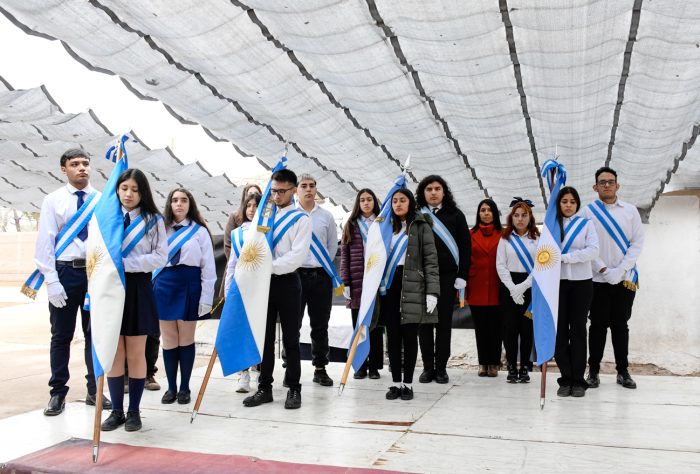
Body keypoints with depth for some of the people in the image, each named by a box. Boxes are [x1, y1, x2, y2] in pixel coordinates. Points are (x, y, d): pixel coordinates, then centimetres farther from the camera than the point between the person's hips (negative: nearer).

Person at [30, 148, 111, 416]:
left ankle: (94, 391, 22)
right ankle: (58, 393, 18)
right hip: (65, 272, -1)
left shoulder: (102, 200, 4)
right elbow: (45, 242, -3)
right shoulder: (53, 200, 1)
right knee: (61, 335, 6)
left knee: (95, 333, 10)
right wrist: (51, 281, -10)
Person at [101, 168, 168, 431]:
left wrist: (126, 263, -15)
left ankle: (133, 411, 15)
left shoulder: (153, 220, 4)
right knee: (114, 353, 5)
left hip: (138, 289, -1)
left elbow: (160, 257, -5)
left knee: (136, 353, 4)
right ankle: (116, 411, 16)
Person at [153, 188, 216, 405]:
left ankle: (184, 388, 15)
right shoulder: (162, 229, 10)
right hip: (164, 284, 2)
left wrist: (206, 298, -6)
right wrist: (151, 288, 0)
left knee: (186, 339, 5)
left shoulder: (200, 231, 2)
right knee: (169, 340, 6)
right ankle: (171, 387, 17)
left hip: (190, 284, -2)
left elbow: (208, 267, -1)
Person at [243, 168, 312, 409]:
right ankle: (264, 388, 19)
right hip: (263, 281, 4)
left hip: (286, 282, -4)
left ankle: (294, 389, 13)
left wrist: (270, 266, -21)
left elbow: (298, 255, -14)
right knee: (265, 338, 10)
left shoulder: (301, 219, -3)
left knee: (290, 339, 3)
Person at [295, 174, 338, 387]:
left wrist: (323, 265, 11)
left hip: (321, 275, 2)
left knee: (320, 325, 8)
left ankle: (320, 368, 17)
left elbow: (333, 245, 15)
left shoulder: (326, 216, 8)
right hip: (295, 273, -2)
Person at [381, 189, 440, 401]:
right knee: (393, 336, 4)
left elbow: (431, 260, -4)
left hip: (412, 287, -4)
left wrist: (432, 291, -13)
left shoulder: (421, 227, 1)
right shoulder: (389, 227, 16)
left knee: (409, 336, 0)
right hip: (390, 287, 4)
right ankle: (396, 383, 12)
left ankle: (408, 384, 10)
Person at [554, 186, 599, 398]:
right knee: (560, 329, 0)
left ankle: (578, 380, 7)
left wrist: (565, 257, -14)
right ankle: (565, 379, 8)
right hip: (557, 282, 1)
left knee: (578, 329, 2)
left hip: (581, 283, -1)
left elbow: (593, 250, -7)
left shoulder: (586, 224, 6)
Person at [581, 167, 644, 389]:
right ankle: (593, 371, 11)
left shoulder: (630, 210, 6)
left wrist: (620, 270, -9)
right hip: (598, 279, -1)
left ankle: (623, 371, 16)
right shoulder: (587, 211, 1)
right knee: (598, 325, 3)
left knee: (621, 325, 8)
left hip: (625, 278, 1)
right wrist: (604, 270, -12)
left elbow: (637, 242, 1)